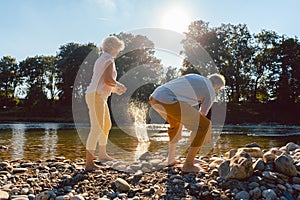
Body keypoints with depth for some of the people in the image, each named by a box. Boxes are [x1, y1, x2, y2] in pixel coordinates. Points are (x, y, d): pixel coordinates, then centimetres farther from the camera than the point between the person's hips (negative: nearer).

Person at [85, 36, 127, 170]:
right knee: (96, 128, -15)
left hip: (99, 97, 11)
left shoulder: (101, 60, 21)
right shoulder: (109, 59, -9)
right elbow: (108, 79, -22)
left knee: (107, 125, 20)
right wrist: (119, 85, -4)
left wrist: (114, 89, 19)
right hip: (96, 97, -11)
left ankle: (102, 154, 34)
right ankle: (89, 163, -15)